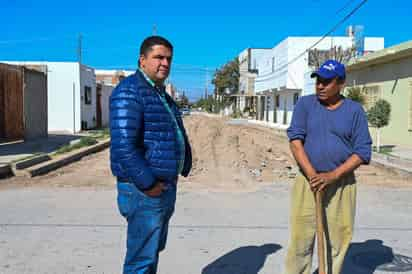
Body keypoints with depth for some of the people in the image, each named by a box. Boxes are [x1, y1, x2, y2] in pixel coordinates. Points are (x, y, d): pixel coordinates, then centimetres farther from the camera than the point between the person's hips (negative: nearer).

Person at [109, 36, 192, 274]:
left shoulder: (161, 94, 16)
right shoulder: (130, 91, -15)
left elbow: (178, 137, 26)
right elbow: (123, 146, -25)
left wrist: (183, 168, 13)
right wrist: (148, 184, -22)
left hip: (166, 187, 10)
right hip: (145, 190, -10)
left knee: (153, 251, 22)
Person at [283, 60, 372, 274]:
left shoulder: (355, 110, 3)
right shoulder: (305, 104, 5)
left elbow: (362, 152, -2)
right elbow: (295, 140, -5)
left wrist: (332, 176, -15)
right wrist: (312, 175, -17)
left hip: (342, 184, 0)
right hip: (307, 181, 0)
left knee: (337, 241, 5)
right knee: (300, 240, -2)